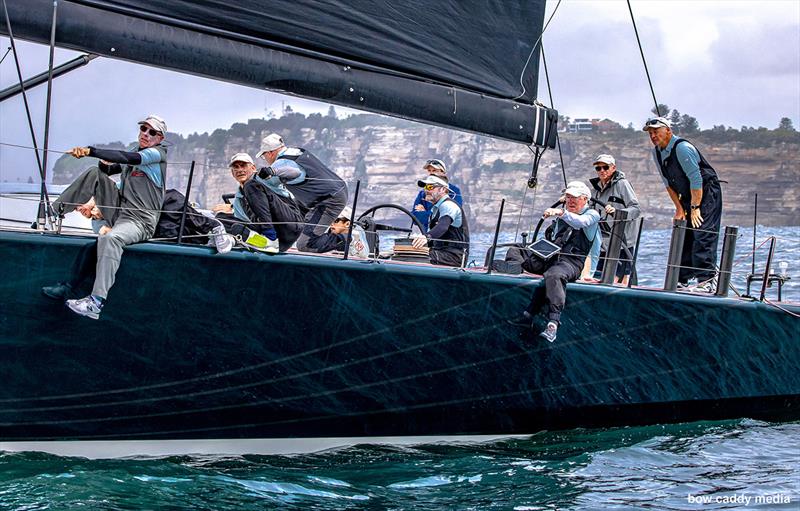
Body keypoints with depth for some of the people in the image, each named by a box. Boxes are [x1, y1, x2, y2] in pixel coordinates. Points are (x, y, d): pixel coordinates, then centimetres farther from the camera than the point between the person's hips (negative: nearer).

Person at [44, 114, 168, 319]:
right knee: (95, 172, -2)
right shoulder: (133, 154, 22)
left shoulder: (159, 153, -2)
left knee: (111, 238, -38)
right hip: (118, 209, 7)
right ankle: (54, 211, -1)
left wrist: (90, 151, -30)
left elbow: (129, 158, -20)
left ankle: (96, 302, -46)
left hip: (141, 220, -7)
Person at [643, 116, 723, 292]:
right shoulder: (657, 152, 4)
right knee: (682, 237, 6)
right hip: (688, 197, 8)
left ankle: (707, 280, -20)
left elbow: (696, 179, -24)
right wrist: (679, 208, 4)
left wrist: (695, 208, -23)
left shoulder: (682, 148, -22)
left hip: (707, 193, -8)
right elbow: (668, 183, 10)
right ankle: (681, 280, 11)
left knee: (702, 236, -17)